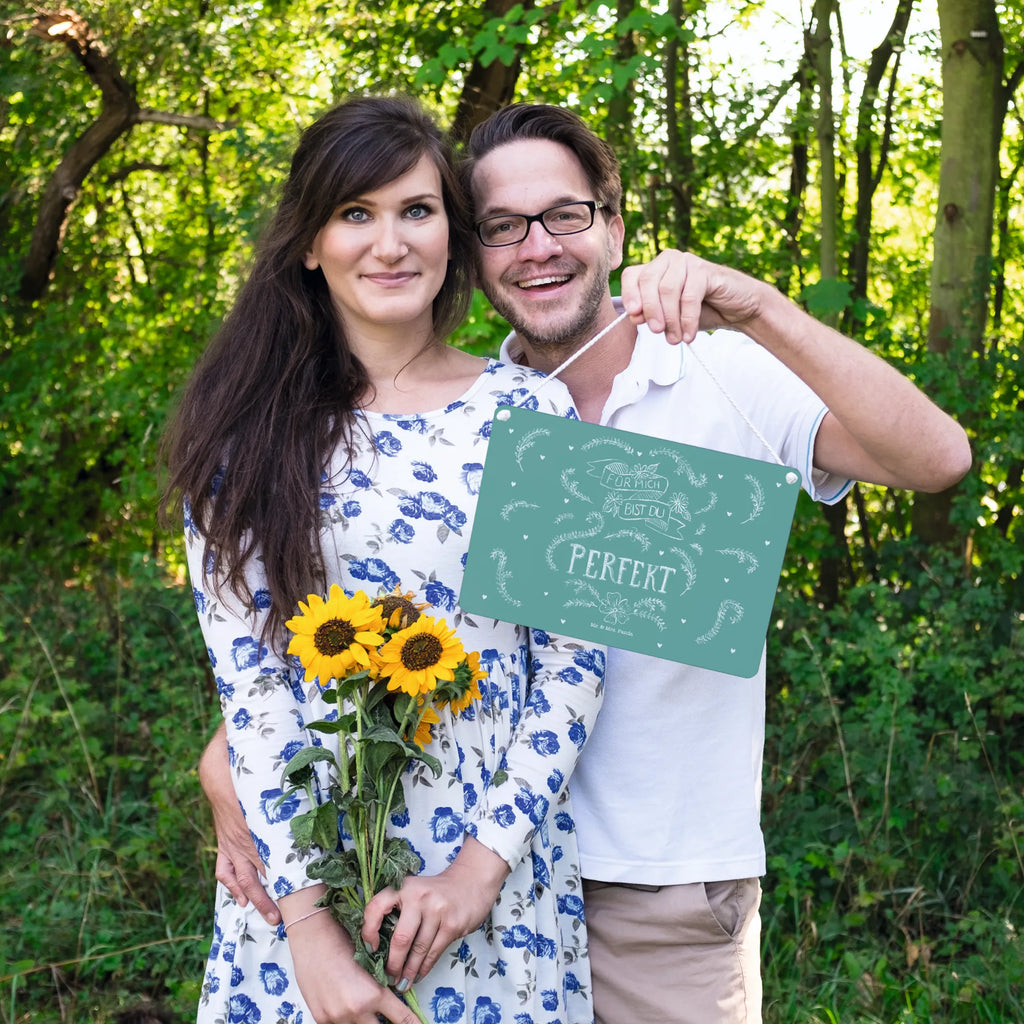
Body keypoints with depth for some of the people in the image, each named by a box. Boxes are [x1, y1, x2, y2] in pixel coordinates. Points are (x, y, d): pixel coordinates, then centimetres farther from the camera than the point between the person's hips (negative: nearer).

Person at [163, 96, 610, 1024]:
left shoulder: (529, 411, -2)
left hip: (500, 866, 0)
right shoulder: (249, 432, -2)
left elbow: (575, 656, -3)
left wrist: (487, 860, -11)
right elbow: (245, 676, -7)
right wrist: (307, 917, -13)